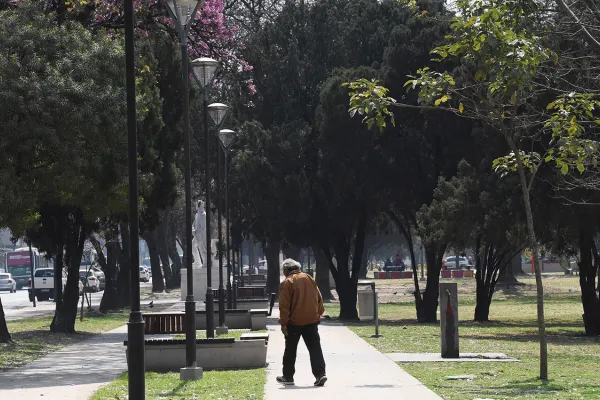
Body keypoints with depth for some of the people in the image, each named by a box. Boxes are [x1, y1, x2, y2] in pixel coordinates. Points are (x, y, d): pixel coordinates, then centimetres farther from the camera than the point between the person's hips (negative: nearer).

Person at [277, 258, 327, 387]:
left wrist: (283, 323, -9)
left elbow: (284, 305, -12)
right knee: (315, 348, 1)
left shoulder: (287, 282, -8)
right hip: (312, 320, 4)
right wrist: (318, 314, 19)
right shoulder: (309, 279, 9)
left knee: (290, 350, 9)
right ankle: (320, 374, -11)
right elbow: (319, 299, 13)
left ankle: (288, 376, 17)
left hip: (294, 322, -4)